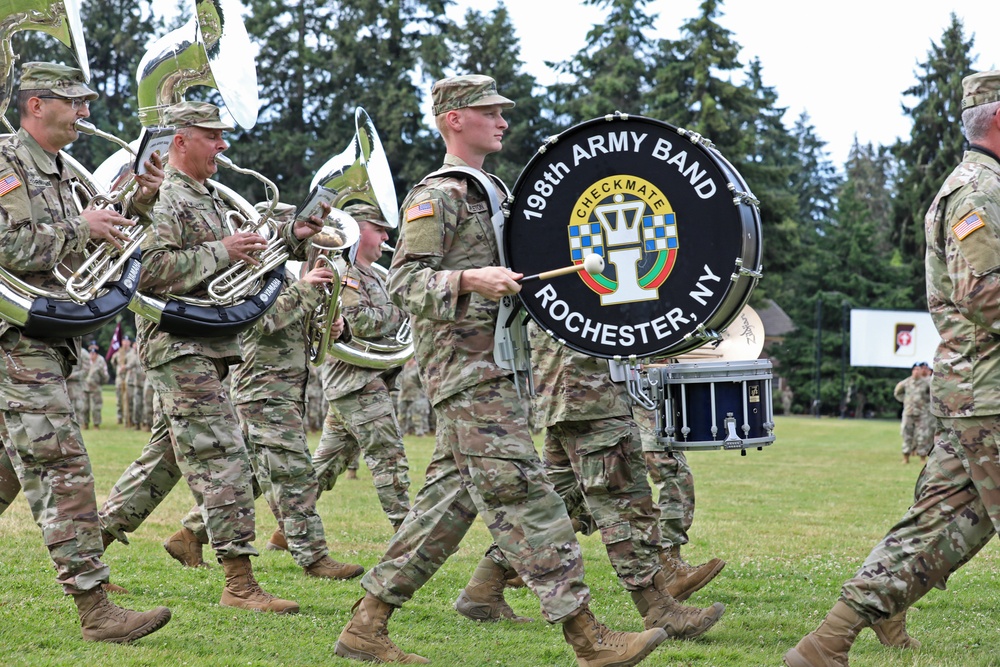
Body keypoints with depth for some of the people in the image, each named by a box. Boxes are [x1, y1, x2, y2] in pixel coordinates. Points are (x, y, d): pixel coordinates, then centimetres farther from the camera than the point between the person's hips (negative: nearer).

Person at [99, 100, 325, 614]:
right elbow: (145, 269, -23)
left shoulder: (209, 199, 21)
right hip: (178, 344, -10)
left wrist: (291, 237, 14)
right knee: (223, 458, -12)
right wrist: (220, 252, -21)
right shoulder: (163, 197, -10)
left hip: (206, 347, 10)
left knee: (164, 457, 14)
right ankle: (239, 581, -13)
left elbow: (239, 264, 27)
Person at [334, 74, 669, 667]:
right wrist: (469, 279, -29)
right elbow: (404, 282, -15)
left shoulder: (487, 193, 23)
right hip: (464, 365, -10)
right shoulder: (436, 195, -6)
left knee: (453, 495, 8)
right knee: (521, 490, -13)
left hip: (489, 366, 10)